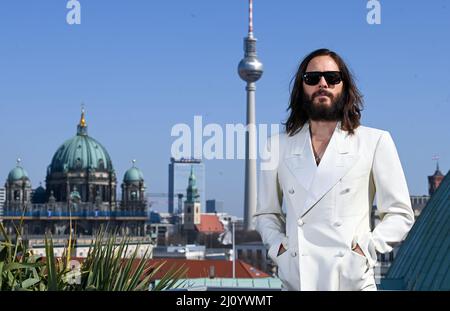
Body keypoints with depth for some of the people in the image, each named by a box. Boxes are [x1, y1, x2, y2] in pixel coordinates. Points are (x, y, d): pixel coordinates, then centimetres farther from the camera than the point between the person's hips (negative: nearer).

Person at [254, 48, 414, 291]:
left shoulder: (375, 142, 5)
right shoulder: (278, 146, 11)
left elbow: (400, 213, 7)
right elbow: (265, 214, 18)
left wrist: (367, 247, -5)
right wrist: (278, 245, 1)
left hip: (352, 278, -1)